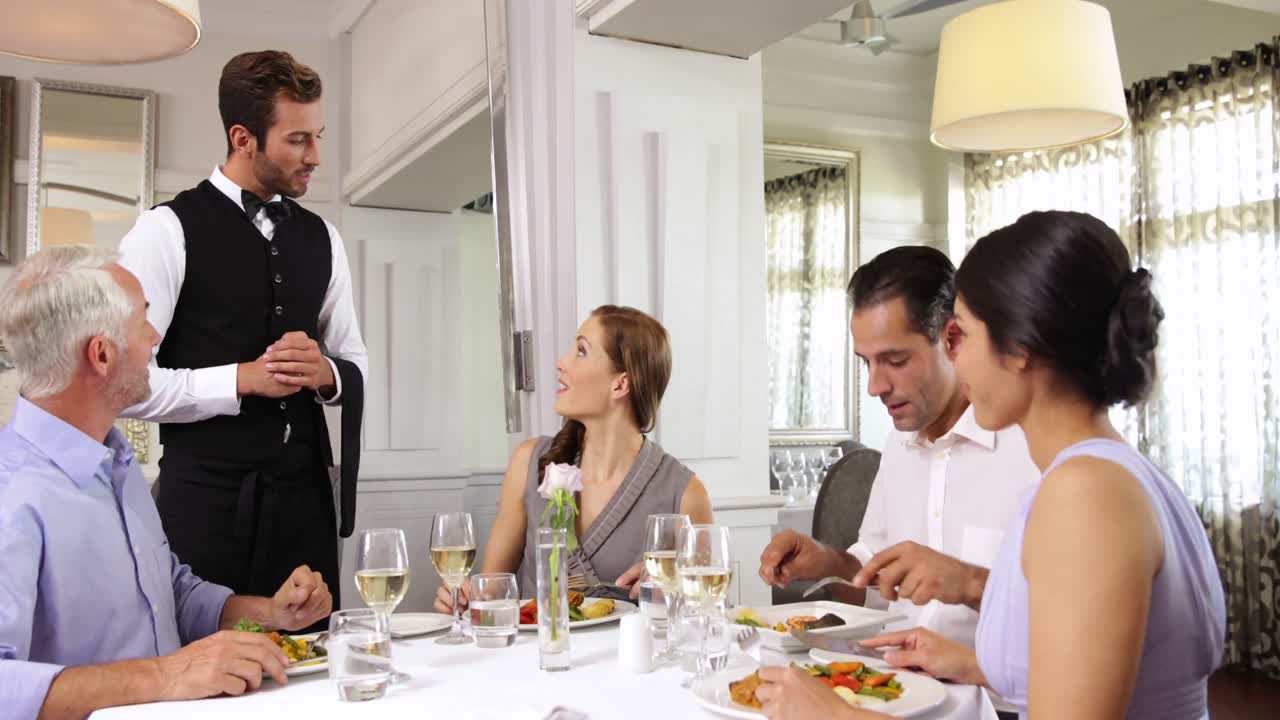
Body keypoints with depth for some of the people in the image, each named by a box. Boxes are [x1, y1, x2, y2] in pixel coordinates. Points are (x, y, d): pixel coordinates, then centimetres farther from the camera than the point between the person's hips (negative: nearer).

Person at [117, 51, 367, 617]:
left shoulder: (322, 239, 11)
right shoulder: (167, 231, -5)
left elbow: (355, 367, 16)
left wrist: (325, 373, -6)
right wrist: (243, 378, -16)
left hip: (305, 493, 5)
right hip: (206, 496, -4)